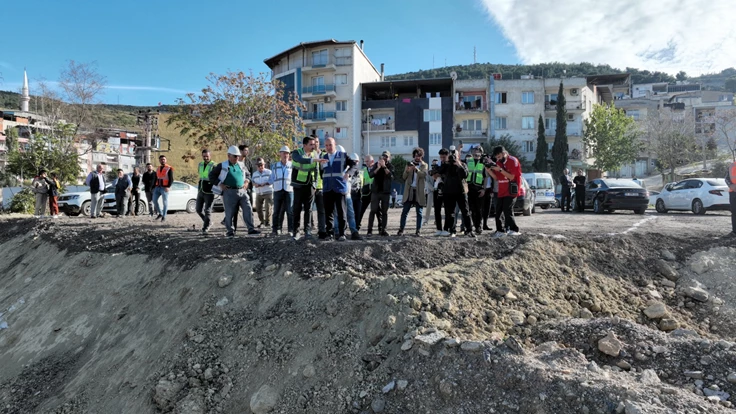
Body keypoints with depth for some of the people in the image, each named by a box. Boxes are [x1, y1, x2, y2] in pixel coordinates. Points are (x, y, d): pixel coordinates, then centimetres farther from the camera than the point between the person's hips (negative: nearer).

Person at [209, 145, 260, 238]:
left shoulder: (241, 166, 16)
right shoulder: (222, 166, 3)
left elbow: (248, 174, 32)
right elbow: (212, 175, 4)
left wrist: (246, 182, 14)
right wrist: (220, 184, -5)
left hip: (242, 191, 4)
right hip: (229, 192, -4)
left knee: (248, 209, -5)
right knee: (229, 213, 2)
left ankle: (251, 229, -1)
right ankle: (230, 231, 15)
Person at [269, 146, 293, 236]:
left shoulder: (292, 165, 8)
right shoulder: (275, 166, 14)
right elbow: (272, 179, 15)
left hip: (289, 191, -2)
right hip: (277, 191, 2)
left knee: (290, 211, -6)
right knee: (277, 211, 2)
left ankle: (291, 230, -2)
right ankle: (275, 229, 9)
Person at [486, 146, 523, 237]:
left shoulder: (513, 161, -9)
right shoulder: (498, 162, 11)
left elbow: (511, 177, -15)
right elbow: (496, 178, 11)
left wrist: (500, 170, -23)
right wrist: (489, 170, -5)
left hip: (510, 191, -7)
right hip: (501, 191, 7)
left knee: (507, 211, -13)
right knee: (498, 211, 5)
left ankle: (514, 230, -4)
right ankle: (500, 230, 12)